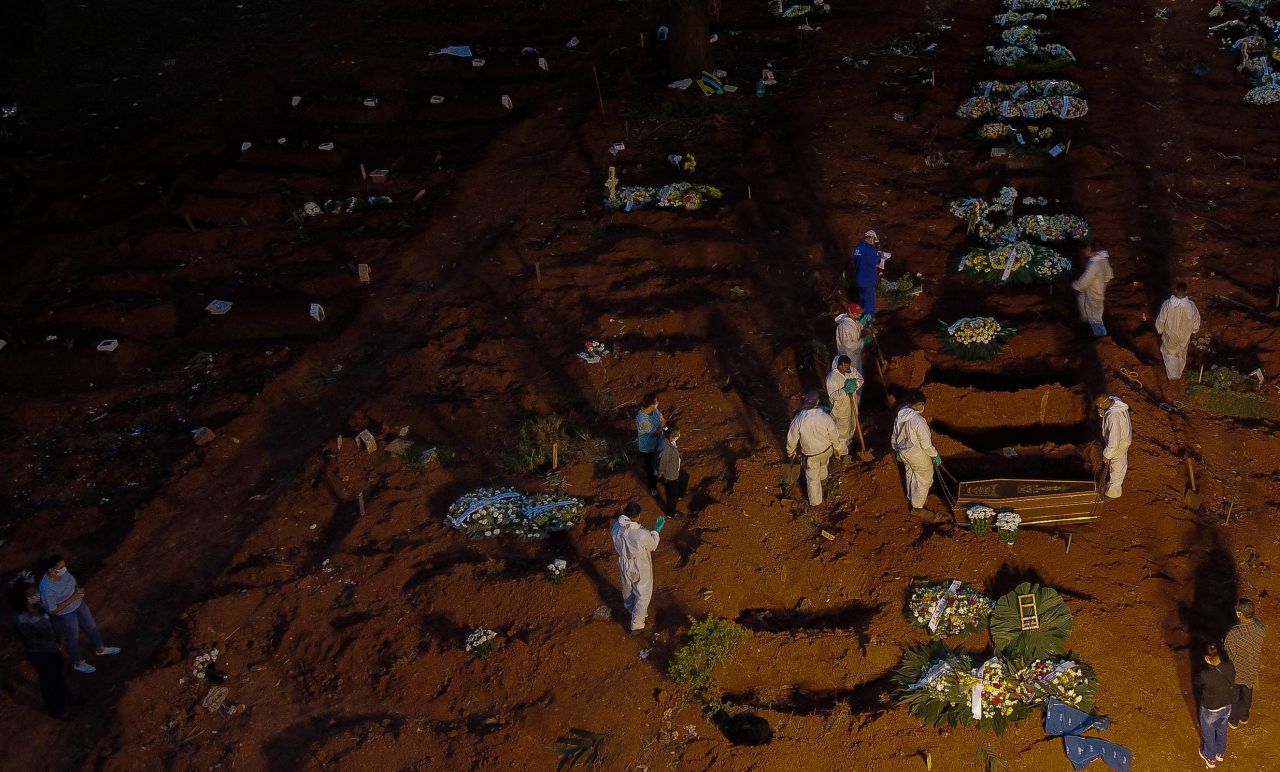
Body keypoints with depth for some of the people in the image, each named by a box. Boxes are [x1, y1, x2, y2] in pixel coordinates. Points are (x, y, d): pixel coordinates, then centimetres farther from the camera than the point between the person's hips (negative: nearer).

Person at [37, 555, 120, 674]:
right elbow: (53, 611, -28)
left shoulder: (63, 573, -18)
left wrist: (79, 590, -16)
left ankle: (100, 649, 56)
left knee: (91, 627, 27)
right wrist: (72, 598, -32)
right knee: (72, 639, 20)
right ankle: (78, 663, 48)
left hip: (79, 605, 7)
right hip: (65, 616, -6)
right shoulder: (47, 589, -37)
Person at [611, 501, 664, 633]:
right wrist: (656, 530, -3)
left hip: (624, 566, 5)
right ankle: (636, 625, 30)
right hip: (640, 569, -5)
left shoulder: (617, 528, -23)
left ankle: (630, 609, 61)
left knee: (628, 589, 33)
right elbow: (652, 546, -16)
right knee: (643, 595, 19)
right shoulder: (642, 534, -39)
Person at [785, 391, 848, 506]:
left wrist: (790, 451, 7)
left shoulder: (798, 420, -29)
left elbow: (792, 439, -14)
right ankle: (822, 476, 67)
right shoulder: (825, 417, -27)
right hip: (826, 450, 2)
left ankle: (815, 501, 38)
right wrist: (839, 449, 6)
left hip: (810, 454, -2)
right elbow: (835, 436, -14)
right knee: (823, 463, 37)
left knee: (812, 477, 21)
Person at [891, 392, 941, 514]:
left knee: (910, 475, 30)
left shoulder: (899, 417, -8)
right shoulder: (918, 421, -31)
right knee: (924, 480, 14)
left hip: (904, 452, 7)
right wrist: (935, 456, -10)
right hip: (918, 455, -7)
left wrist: (898, 451, 21)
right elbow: (926, 444, -25)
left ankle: (911, 497, 51)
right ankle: (917, 507, 25)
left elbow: (895, 437, 6)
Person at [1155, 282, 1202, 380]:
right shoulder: (1190, 306, -27)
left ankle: (1172, 374, 34)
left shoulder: (1167, 304, -30)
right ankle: (1179, 373, 48)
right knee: (1181, 354, 28)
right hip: (1184, 336, 2)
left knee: (1169, 354, 26)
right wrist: (1194, 330, 11)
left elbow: (1161, 320, -17)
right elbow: (1196, 320, -10)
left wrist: (1159, 330, 4)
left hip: (1170, 335, -2)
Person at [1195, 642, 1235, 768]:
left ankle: (1210, 758, 51)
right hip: (1226, 706, 4)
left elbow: (1198, 684, -15)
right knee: (1222, 729, 33)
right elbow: (1231, 682, -5)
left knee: (1209, 734, 26)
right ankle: (1220, 753, 58)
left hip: (1210, 710, -4)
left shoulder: (1205, 675, -40)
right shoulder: (1229, 666, -27)